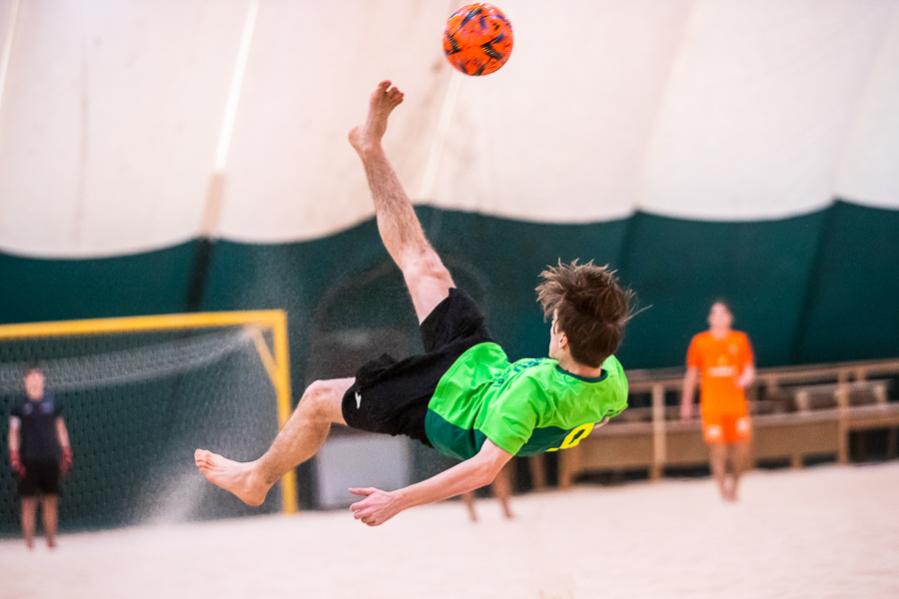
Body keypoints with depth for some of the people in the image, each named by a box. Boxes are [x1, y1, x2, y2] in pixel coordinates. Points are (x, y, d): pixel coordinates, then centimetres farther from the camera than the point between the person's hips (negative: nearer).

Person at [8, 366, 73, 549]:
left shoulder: (51, 402, 7)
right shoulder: (20, 405, 0)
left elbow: (60, 427, 14)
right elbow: (14, 431, -1)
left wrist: (66, 453, 11)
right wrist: (14, 457, -8)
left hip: (50, 459, 2)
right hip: (28, 460, -2)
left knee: (51, 501, 4)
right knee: (29, 502, -1)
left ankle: (51, 537, 12)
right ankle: (29, 540, 3)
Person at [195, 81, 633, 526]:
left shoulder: (536, 393, -44)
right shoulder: (613, 379, -23)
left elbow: (486, 467, -45)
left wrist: (399, 500, -42)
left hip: (448, 406, -7)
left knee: (319, 398, 16)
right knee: (422, 267, 14)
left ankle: (257, 478, 44)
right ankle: (370, 149, 30)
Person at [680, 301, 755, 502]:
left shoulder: (740, 339, 7)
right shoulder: (699, 342, 5)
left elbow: (749, 369, 8)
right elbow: (691, 374, 10)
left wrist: (747, 377, -16)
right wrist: (686, 403, 10)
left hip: (737, 404, 1)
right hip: (712, 406, -1)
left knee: (742, 451, -2)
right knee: (718, 448, -8)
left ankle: (734, 481, 25)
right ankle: (722, 488, 5)